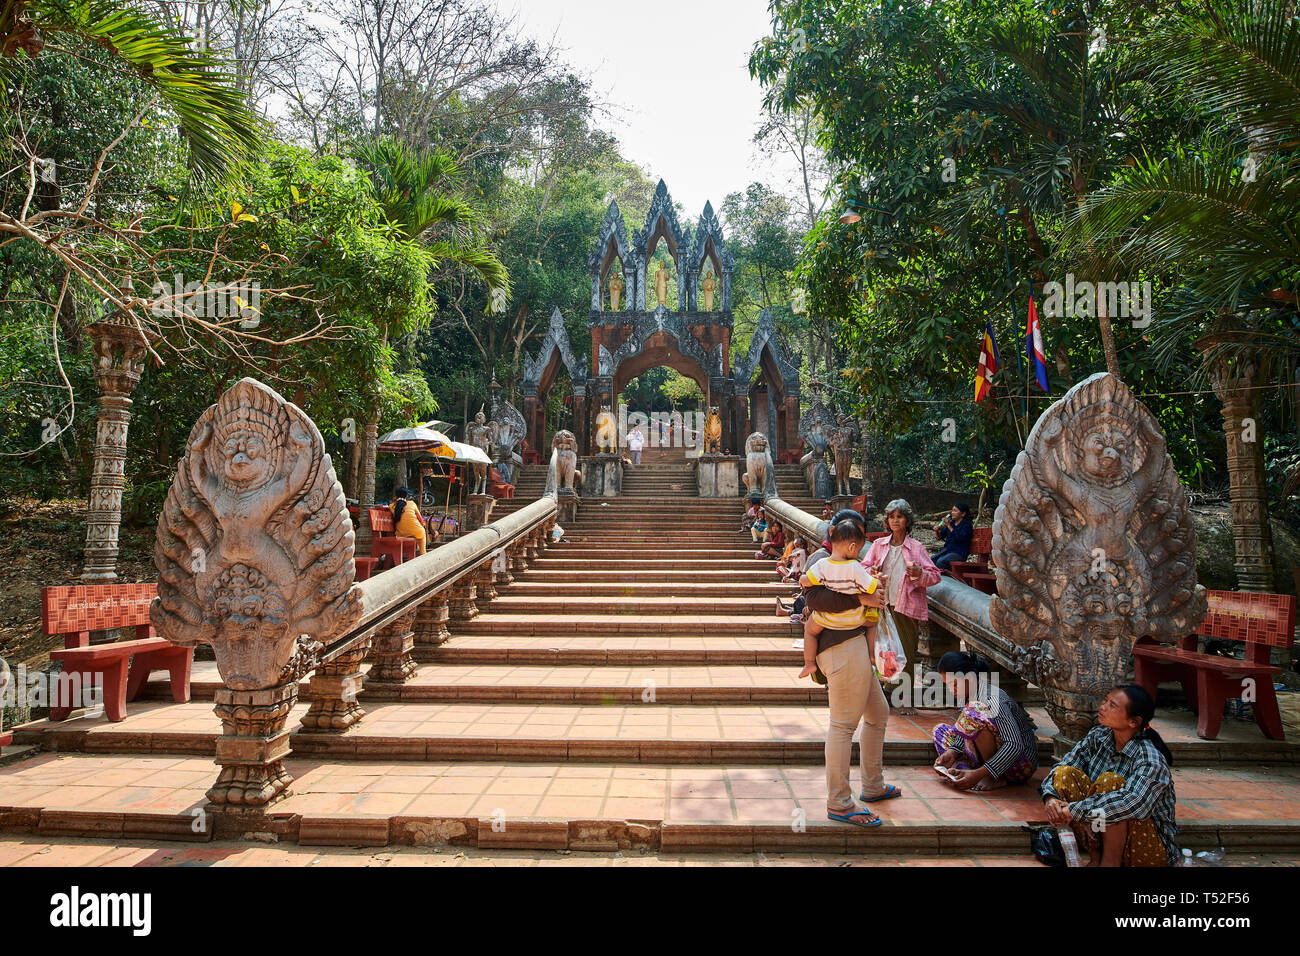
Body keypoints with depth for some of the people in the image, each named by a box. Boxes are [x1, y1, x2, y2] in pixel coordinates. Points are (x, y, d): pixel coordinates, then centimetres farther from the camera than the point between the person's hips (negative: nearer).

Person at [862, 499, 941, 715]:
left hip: (907, 607, -2)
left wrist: (919, 574, -20)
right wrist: (871, 572, -11)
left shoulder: (917, 547, 3)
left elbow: (935, 575, 1)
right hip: (882, 605, 2)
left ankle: (907, 701, 7)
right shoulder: (878, 545, 11)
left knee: (907, 654, -2)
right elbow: (864, 567, 12)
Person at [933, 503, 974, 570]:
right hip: (947, 550, 7)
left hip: (959, 553, -7)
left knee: (940, 561, -28)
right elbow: (940, 536, 15)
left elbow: (959, 538, -22)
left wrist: (949, 526, -24)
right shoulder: (951, 523, 13)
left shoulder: (967, 525, -6)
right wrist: (936, 531, -7)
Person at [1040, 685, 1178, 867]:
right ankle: (1096, 855, -10)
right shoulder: (1098, 736, -2)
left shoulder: (1151, 759, -22)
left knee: (1110, 781, -28)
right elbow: (1061, 767, -3)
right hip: (1102, 834, 6)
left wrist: (1074, 810, -36)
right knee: (1064, 773, -12)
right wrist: (1050, 797, -24)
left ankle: (1110, 861, -16)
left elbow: (1134, 804, -38)